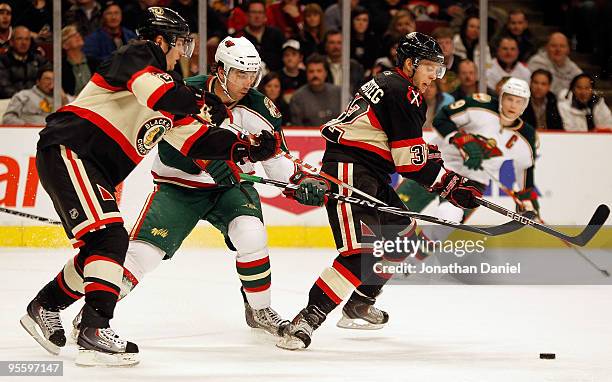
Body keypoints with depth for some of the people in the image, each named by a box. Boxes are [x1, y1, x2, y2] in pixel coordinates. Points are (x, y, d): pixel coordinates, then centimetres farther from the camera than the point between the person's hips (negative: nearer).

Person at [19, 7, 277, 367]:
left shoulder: (165, 83, 21)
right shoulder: (138, 55, -5)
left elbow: (192, 137, 19)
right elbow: (157, 92, -26)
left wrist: (242, 146, 8)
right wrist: (202, 103, -12)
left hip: (96, 170, 10)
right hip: (68, 149, -10)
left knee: (101, 246, 14)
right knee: (109, 238, -20)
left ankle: (44, 308, 30)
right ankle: (96, 331, -26)